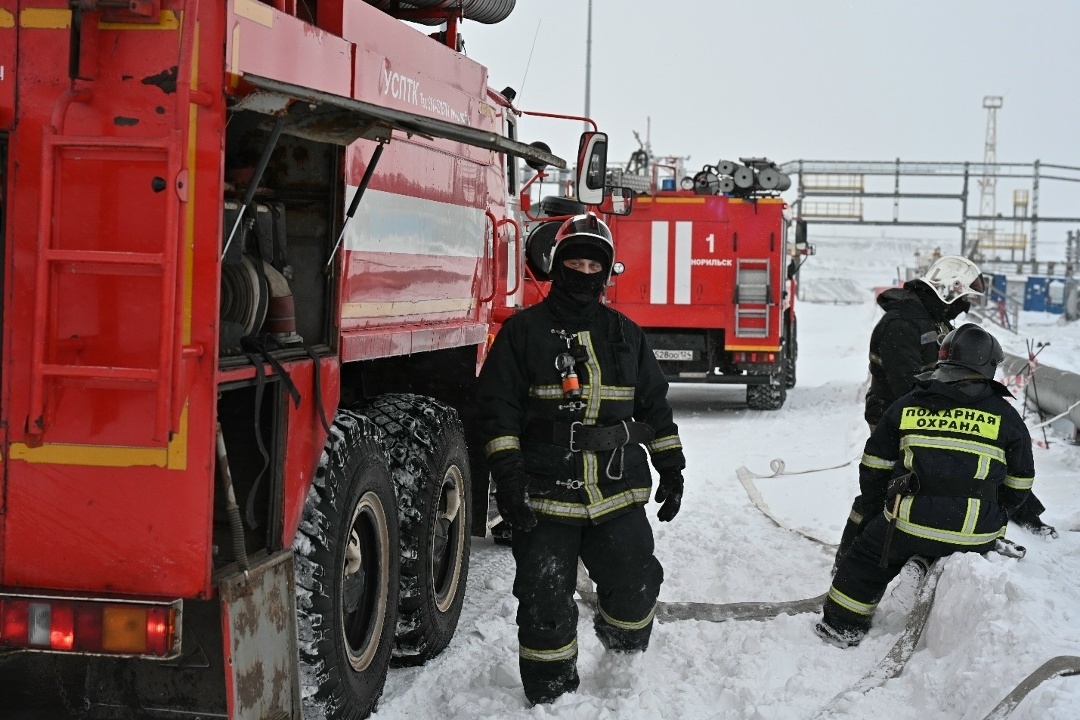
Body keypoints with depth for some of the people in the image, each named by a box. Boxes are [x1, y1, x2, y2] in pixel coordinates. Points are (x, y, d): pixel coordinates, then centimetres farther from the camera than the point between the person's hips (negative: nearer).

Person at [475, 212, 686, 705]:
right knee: (546, 608, -1)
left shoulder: (625, 334, 13)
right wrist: (507, 475, -11)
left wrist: (670, 467, 15)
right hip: (545, 501, -3)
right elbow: (498, 406, -3)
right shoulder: (524, 331, 0)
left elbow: (654, 403, 19)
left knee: (635, 589, 7)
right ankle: (552, 697, 14)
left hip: (618, 497, 4)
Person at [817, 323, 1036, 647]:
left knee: (866, 558, 22)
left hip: (909, 526, 0)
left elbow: (874, 467, 12)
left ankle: (842, 625, 27)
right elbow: (1019, 485, 11)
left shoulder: (907, 406, 7)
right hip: (977, 536, 0)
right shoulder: (1006, 417, 3)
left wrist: (881, 510, 27)